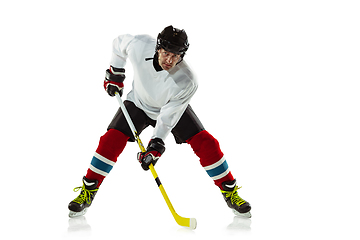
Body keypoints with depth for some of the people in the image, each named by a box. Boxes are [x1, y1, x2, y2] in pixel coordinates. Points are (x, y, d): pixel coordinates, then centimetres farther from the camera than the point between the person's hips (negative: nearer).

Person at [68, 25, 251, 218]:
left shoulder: (185, 81, -36)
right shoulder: (139, 45, -32)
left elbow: (168, 117, -29)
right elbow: (119, 43, -7)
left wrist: (156, 146, -34)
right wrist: (115, 75, -2)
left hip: (173, 107, -1)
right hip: (138, 103, 1)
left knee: (206, 144, -14)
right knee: (111, 140, -16)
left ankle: (230, 193, 5)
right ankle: (87, 192, -1)